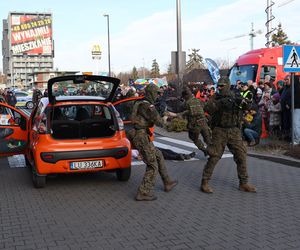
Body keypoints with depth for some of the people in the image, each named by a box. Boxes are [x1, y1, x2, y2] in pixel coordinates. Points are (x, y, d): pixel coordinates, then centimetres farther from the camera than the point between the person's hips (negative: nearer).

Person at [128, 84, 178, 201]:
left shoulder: (140, 103, 13)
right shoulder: (148, 106, -17)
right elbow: (159, 122, -19)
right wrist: (163, 119, 5)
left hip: (138, 136, 10)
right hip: (142, 138, -10)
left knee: (159, 156, 22)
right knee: (152, 166, -2)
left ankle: (167, 183, 32)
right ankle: (144, 193, 0)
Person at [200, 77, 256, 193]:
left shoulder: (235, 97, 6)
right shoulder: (216, 97, -1)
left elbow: (247, 107, -7)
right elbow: (207, 109, -17)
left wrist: (242, 101, -27)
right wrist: (220, 103, -29)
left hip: (234, 131, 3)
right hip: (219, 131, -3)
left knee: (241, 156, 4)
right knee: (214, 157, -5)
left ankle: (243, 183, 15)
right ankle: (204, 183, 3)